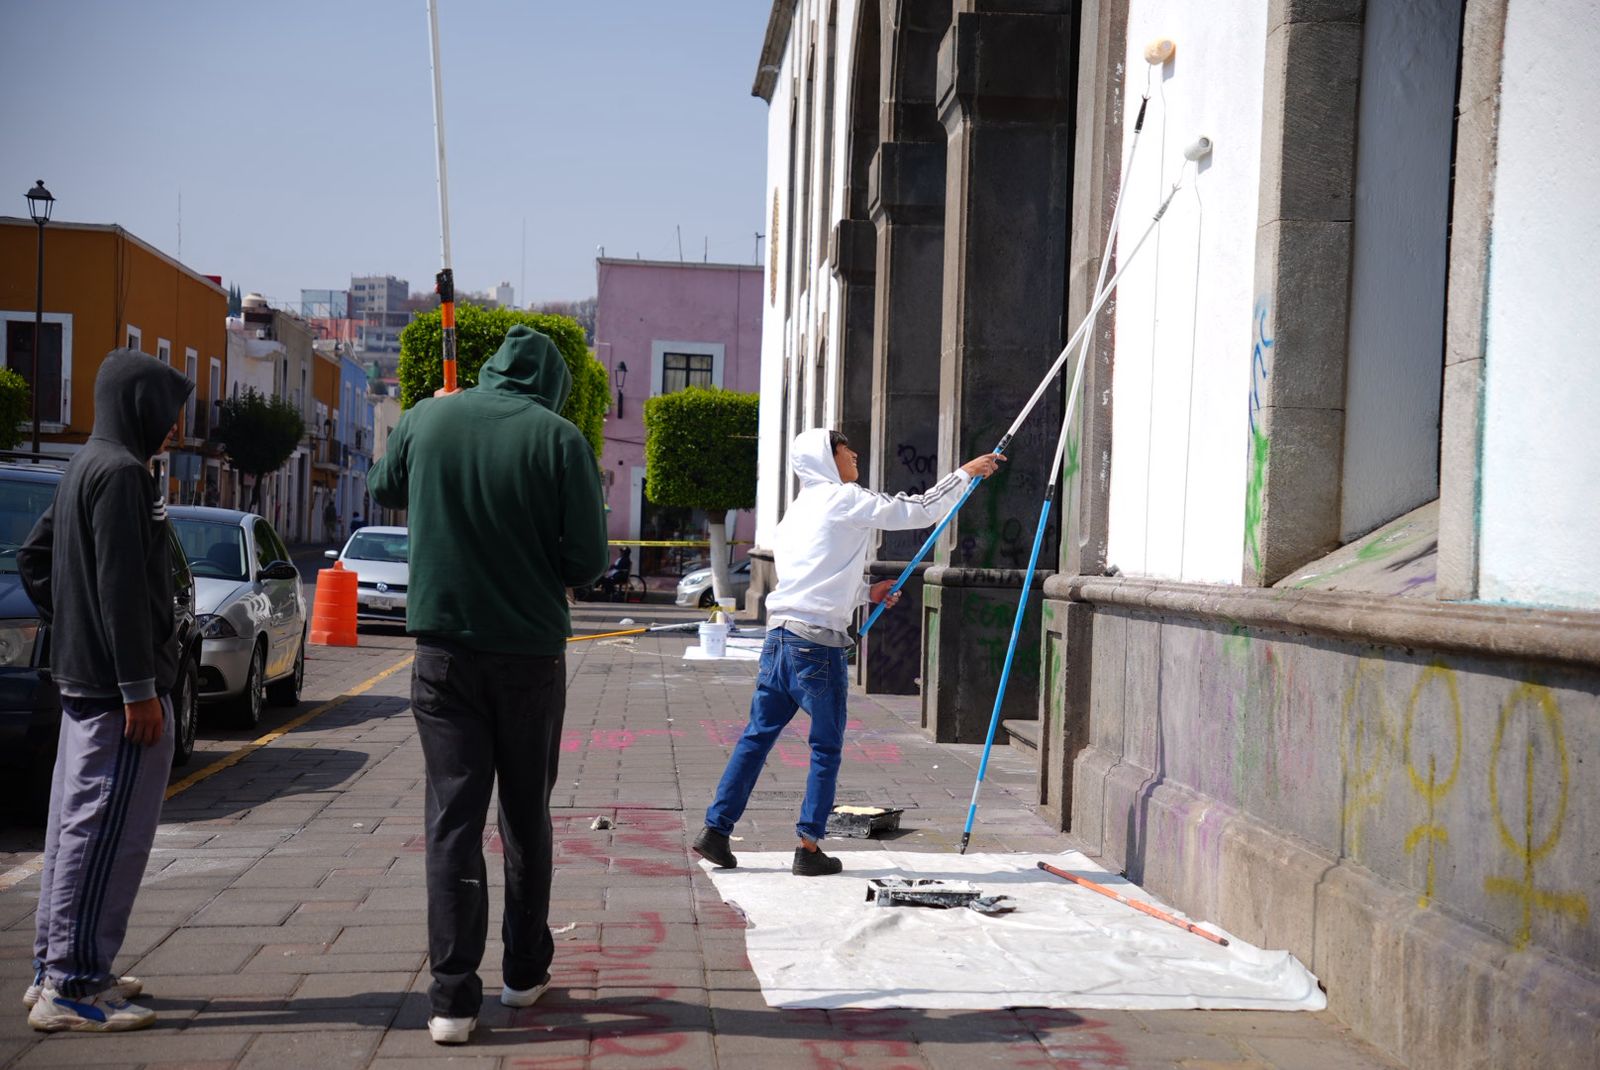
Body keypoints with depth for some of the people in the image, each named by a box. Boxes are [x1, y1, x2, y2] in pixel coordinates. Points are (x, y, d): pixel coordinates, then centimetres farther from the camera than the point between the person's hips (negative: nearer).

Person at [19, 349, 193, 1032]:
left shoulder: (85, 467, 17)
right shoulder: (122, 472, -15)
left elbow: (34, 556, 24)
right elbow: (122, 587, -21)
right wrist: (138, 687, -20)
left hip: (81, 677, 11)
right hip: (117, 683, -11)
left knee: (75, 823, 15)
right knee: (104, 830, -8)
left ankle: (54, 970, 23)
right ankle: (70, 987, -4)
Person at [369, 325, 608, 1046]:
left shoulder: (426, 419, -1)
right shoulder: (559, 439, -10)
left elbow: (384, 491, 20)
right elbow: (588, 559, -10)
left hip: (444, 649, 1)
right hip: (531, 650, -1)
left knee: (452, 817, 3)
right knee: (526, 815, 14)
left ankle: (453, 998, 0)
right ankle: (525, 972, 25)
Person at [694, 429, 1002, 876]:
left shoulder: (800, 507, 20)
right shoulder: (845, 499, -5)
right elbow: (922, 510, -5)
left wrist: (865, 592, 25)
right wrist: (967, 472, 6)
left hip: (779, 635, 7)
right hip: (818, 643, -7)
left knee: (757, 735, 11)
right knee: (826, 748, 4)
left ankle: (715, 830, 11)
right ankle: (809, 849, 7)